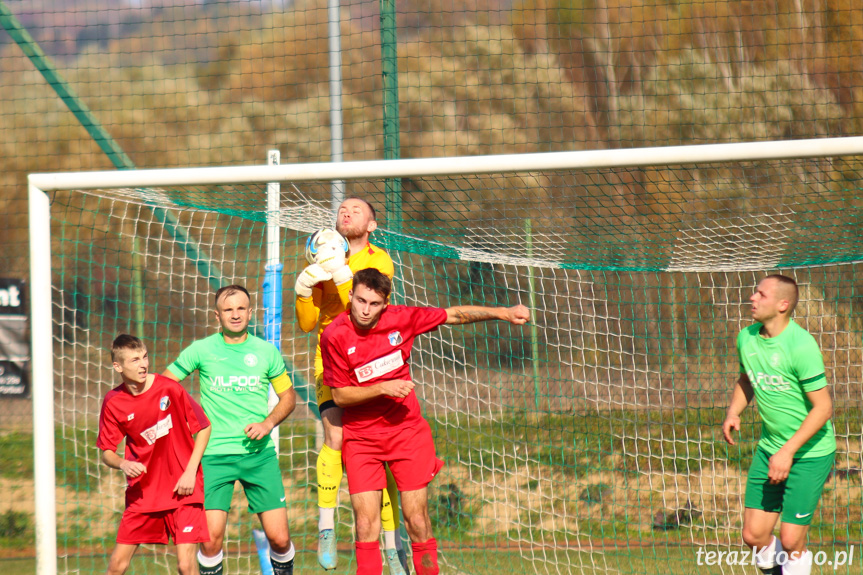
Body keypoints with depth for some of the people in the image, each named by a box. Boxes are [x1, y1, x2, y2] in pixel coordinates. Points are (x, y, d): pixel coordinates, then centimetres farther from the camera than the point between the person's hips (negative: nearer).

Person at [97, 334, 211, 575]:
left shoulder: (169, 389, -12)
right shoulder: (113, 402, -6)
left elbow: (204, 428, -1)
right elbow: (106, 453, 4)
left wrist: (190, 471, -9)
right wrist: (123, 464, -19)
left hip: (181, 489, -3)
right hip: (142, 491, 3)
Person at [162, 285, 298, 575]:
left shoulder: (266, 351, 6)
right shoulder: (201, 350, 2)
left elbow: (288, 396, 16)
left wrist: (267, 424, -2)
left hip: (259, 453, 1)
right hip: (215, 454, -1)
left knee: (279, 538, -4)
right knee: (211, 538, -13)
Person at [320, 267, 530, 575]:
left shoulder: (400, 319, -7)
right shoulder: (335, 336, -13)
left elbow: (454, 315, 8)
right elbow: (340, 396, -9)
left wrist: (503, 313, 8)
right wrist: (383, 388, -20)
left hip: (406, 432, 2)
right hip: (361, 438, -2)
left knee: (417, 521, 0)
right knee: (366, 524, -8)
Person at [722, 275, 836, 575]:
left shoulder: (801, 345, -22)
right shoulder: (746, 338, 0)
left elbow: (823, 407, -20)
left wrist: (788, 451, -23)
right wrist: (733, 412, 1)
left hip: (810, 452, -6)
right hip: (769, 448, 6)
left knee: (791, 540, -5)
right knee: (754, 535, 3)